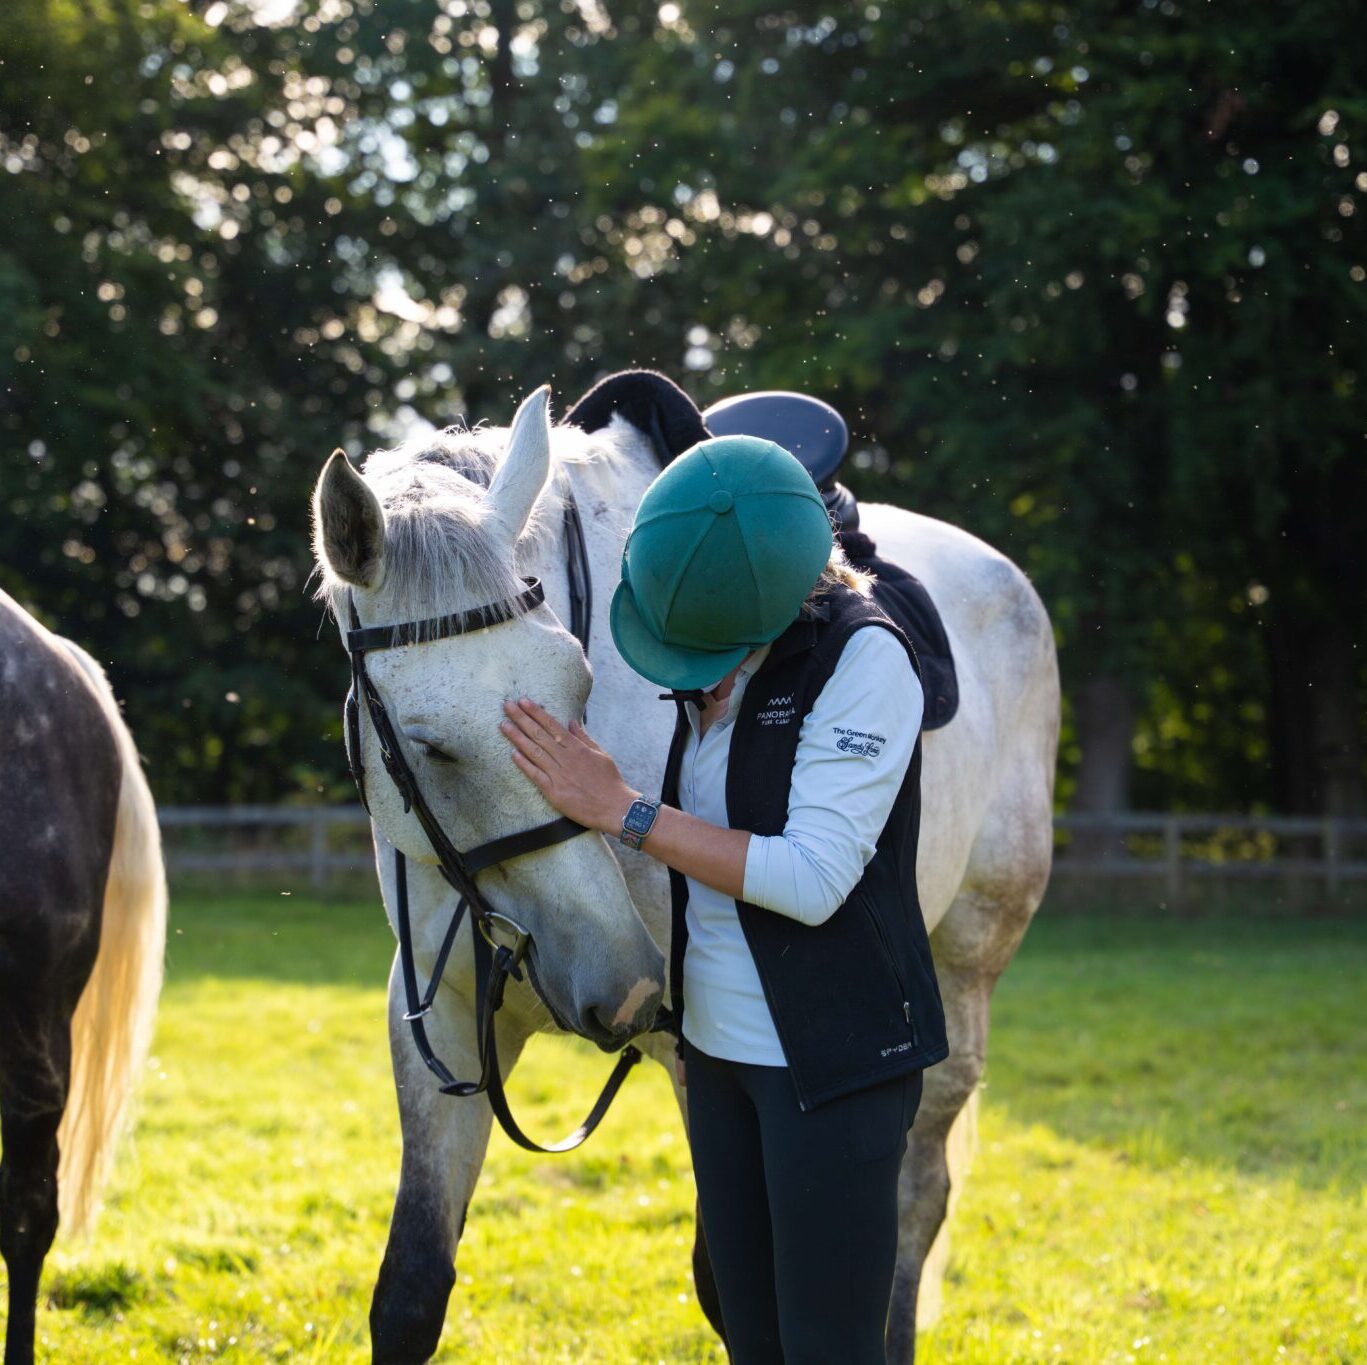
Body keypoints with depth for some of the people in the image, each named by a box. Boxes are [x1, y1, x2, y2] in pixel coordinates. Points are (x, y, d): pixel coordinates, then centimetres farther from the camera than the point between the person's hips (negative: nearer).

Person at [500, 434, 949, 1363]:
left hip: (834, 1057, -8)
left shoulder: (862, 657, -18)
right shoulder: (720, 661, 6)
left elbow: (812, 879, -25)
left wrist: (620, 809, -21)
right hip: (720, 1044, 8)